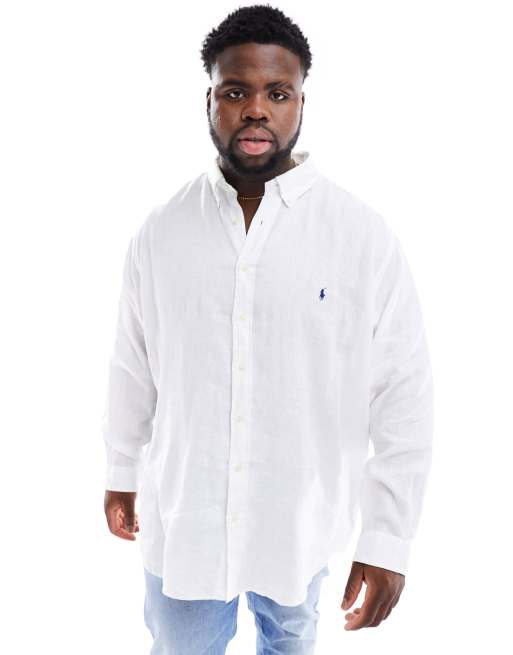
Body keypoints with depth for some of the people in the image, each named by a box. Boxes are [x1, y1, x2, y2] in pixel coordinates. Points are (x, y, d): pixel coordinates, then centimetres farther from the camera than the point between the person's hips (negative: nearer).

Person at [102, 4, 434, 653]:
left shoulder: (366, 239, -15)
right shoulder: (158, 232, -8)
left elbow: (404, 402, -11)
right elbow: (132, 371, 4)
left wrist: (388, 543, -9)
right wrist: (121, 475, 14)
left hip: (301, 523, 0)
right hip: (180, 518, 1)